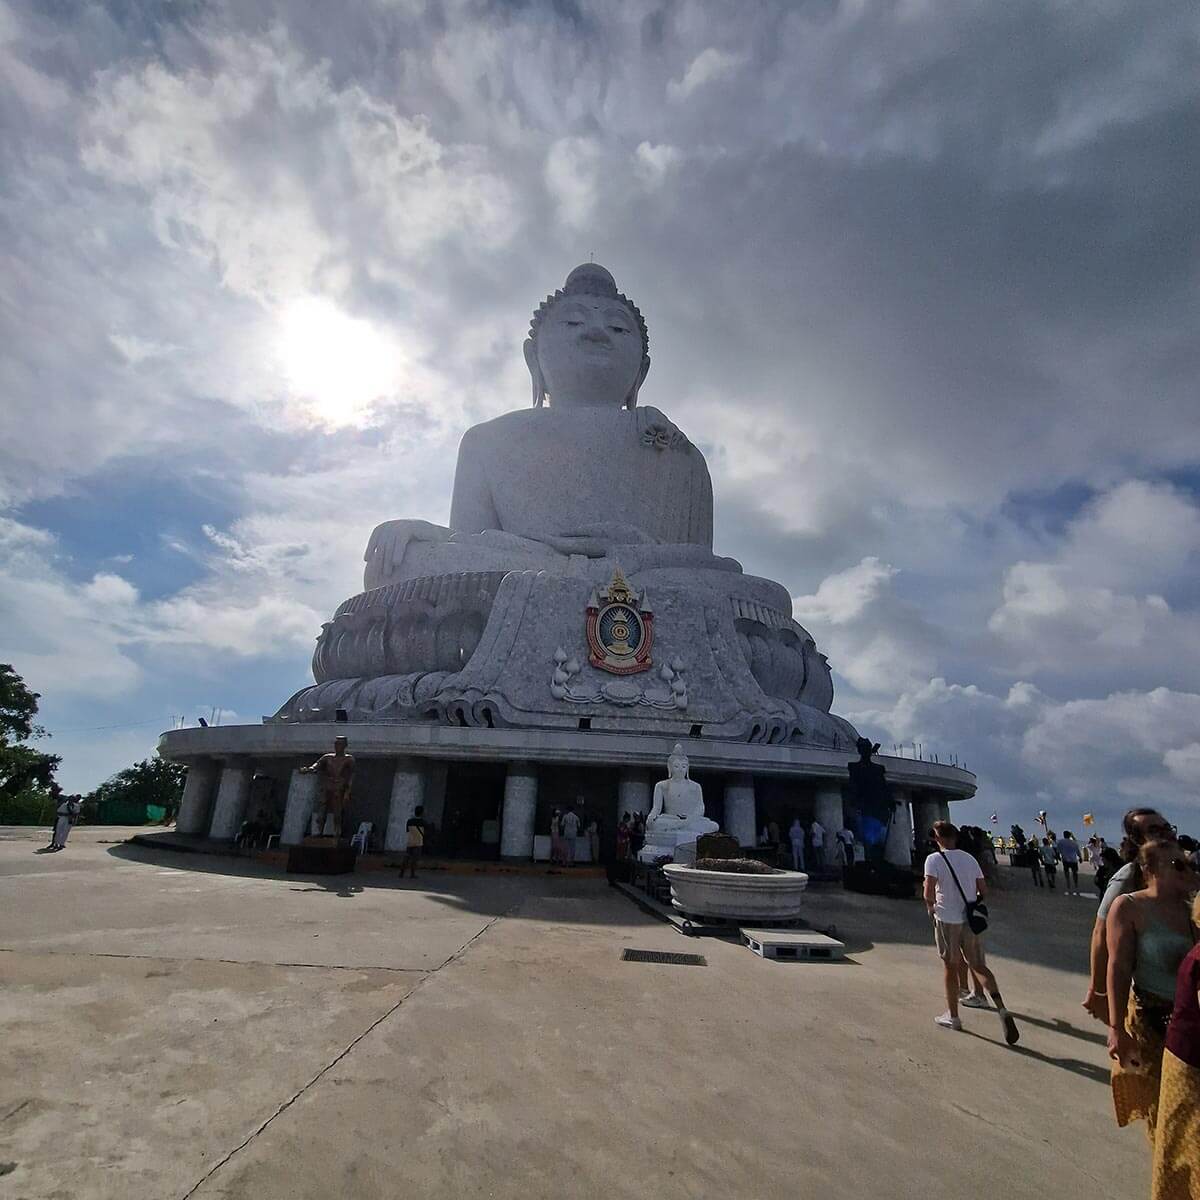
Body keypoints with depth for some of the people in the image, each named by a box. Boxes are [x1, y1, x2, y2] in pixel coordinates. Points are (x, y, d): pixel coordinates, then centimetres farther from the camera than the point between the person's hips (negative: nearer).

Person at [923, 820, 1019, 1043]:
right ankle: (1002, 1010, -5)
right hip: (970, 919, 4)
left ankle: (953, 1016, 21)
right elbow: (983, 889, 6)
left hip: (947, 920, -4)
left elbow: (929, 892, -21)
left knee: (950, 967, 10)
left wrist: (931, 906, -2)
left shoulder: (934, 859, -12)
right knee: (980, 966, 13)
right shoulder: (969, 858, 4)